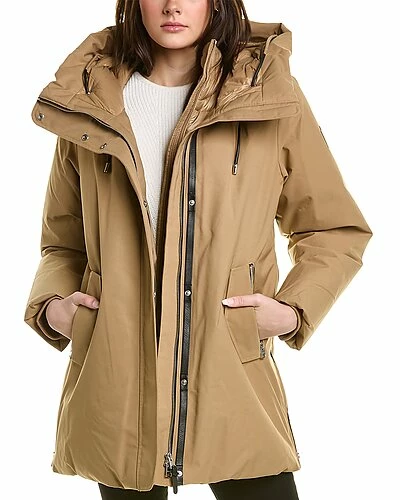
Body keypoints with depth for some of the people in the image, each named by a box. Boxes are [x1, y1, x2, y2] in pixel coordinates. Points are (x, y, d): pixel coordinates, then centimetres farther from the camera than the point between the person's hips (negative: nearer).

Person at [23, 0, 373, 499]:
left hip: (232, 382, -1)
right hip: (114, 395, 2)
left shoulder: (271, 93, 2)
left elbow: (337, 230, 9)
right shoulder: (87, 104, 7)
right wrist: (49, 307, 0)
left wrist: (293, 310, -5)